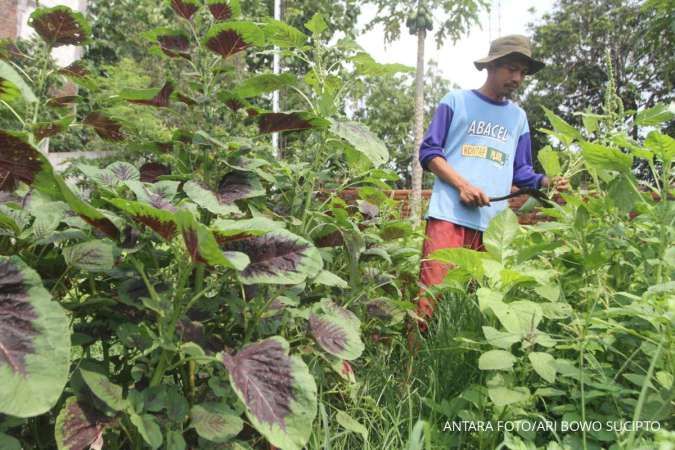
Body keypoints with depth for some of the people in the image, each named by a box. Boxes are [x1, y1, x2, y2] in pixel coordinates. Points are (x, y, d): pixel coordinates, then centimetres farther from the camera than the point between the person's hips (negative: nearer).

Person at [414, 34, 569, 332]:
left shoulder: (518, 116, 21)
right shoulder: (456, 100, 8)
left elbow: (521, 171, 21)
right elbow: (429, 152, 2)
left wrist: (546, 183, -2)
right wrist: (463, 185, -12)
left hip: (493, 223, 4)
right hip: (449, 214, -4)